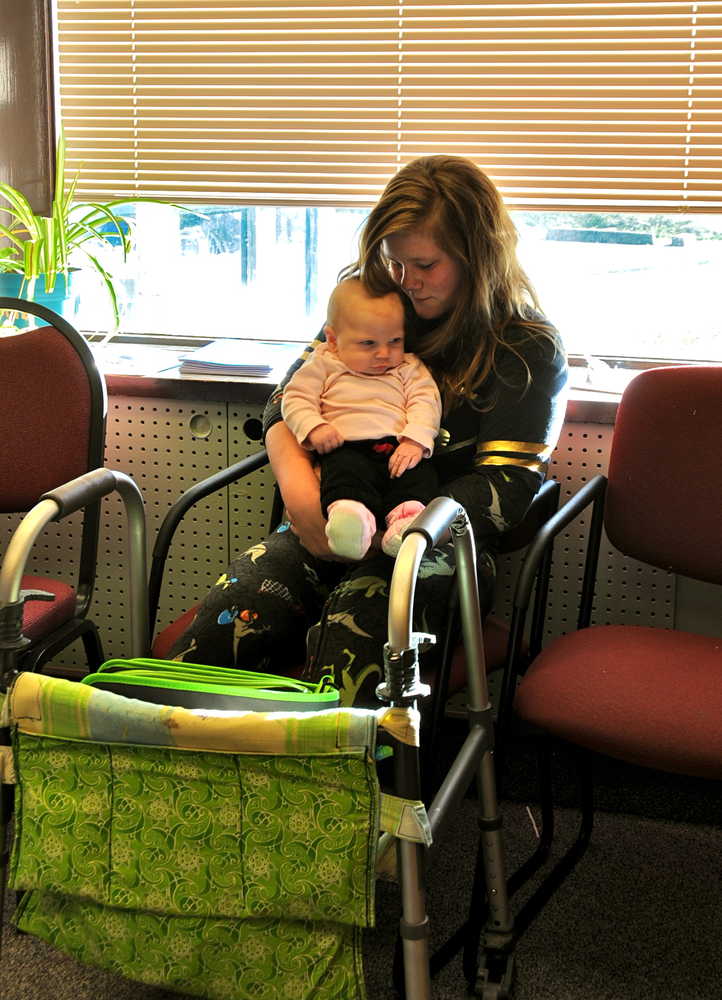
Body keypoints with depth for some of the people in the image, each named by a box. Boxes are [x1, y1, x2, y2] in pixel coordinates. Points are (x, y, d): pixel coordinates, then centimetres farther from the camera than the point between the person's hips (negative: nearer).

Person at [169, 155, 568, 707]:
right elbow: (287, 401, 12)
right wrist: (297, 485, -11)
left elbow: (506, 485, -8)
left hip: (438, 546, -4)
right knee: (232, 610, -25)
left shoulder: (531, 351, 0)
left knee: (352, 631, -35)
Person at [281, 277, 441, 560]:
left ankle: (407, 517, -52)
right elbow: (296, 398, 13)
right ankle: (347, 513, -62)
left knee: (420, 475, -29)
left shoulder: (408, 369, 21)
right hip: (347, 448, -2)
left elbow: (425, 402, 9)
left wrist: (415, 441, -11)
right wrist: (313, 428, -8)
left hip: (398, 448, 2)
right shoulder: (324, 365, 19)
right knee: (344, 470, -35)